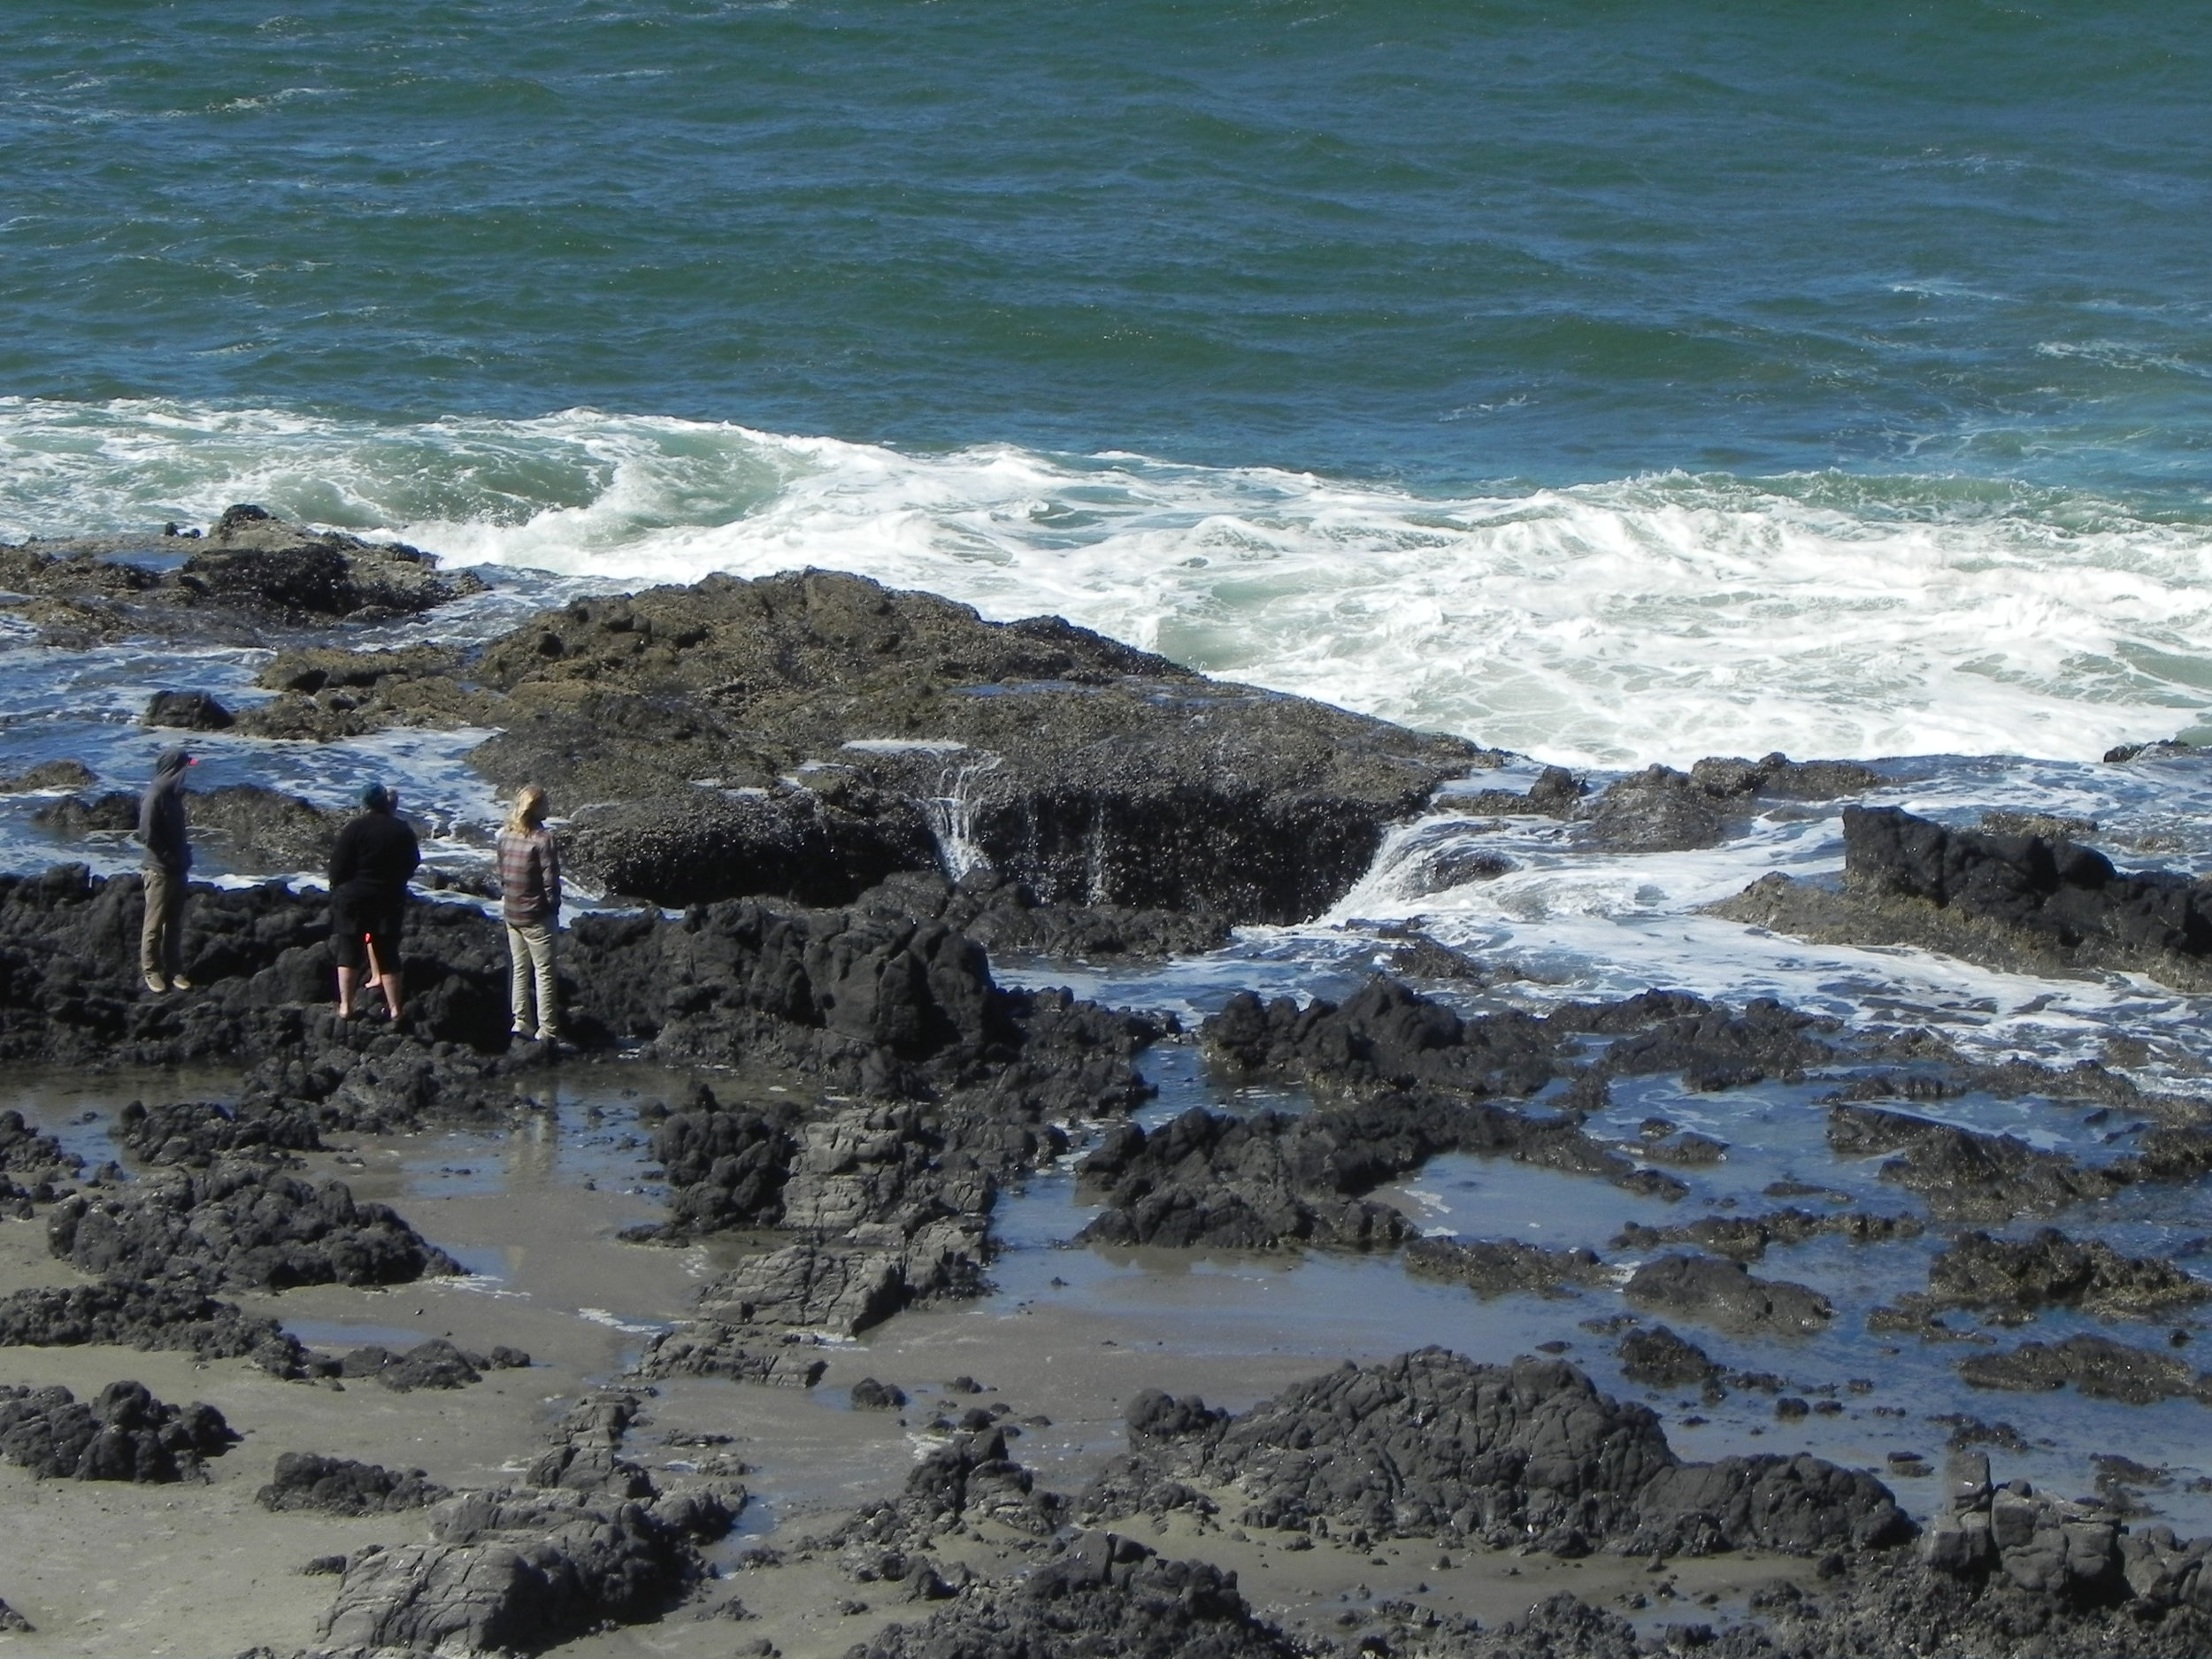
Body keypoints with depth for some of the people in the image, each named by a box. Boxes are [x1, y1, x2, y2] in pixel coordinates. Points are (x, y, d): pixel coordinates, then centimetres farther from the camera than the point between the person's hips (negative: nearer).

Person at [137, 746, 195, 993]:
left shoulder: (173, 794, 8)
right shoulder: (155, 796, -19)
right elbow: (147, 834, -22)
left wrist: (183, 856, 8)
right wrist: (170, 858, -17)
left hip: (177, 869, 9)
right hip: (160, 870, -9)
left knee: (175, 923, 14)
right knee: (155, 923, 3)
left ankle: (174, 970, 22)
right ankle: (151, 971, 12)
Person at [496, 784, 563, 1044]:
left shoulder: (506, 836, 3)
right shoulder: (543, 839, -18)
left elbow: (502, 872, 10)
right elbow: (550, 879, -16)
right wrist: (553, 907, -3)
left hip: (512, 913, 6)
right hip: (537, 916, -6)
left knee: (519, 969, 16)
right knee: (544, 972, 0)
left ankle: (520, 1021, 18)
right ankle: (546, 1030, 2)